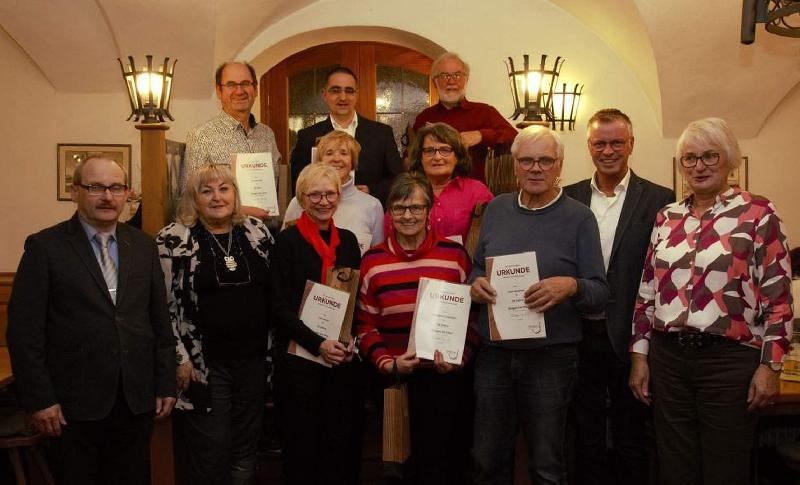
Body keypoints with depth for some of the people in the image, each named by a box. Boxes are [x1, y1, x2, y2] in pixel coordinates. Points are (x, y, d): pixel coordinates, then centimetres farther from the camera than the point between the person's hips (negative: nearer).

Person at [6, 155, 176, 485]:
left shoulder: (143, 245, 6)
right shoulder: (45, 246, -5)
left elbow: (160, 320, 8)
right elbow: (24, 330, -7)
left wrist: (166, 384, 6)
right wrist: (38, 399, -9)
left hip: (137, 401, 4)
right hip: (75, 404, -3)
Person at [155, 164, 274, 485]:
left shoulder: (257, 232, 6)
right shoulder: (174, 239, -6)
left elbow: (272, 291, 13)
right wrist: (180, 357, -10)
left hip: (253, 359, 4)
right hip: (203, 362, -4)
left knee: (246, 450, 15)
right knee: (210, 455, 4)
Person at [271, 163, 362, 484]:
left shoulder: (347, 240, 9)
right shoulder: (288, 240, -4)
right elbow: (280, 306, -9)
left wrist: (352, 342, -5)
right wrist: (318, 344, -19)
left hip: (342, 358, 4)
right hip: (299, 357, -4)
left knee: (341, 441, 9)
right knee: (302, 443, 5)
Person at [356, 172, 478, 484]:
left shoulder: (454, 255, -1)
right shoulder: (372, 261, 3)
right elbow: (365, 325, 4)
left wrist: (460, 357, -12)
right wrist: (387, 363, -10)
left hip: (445, 377, -2)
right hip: (394, 378, 2)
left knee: (440, 459, -3)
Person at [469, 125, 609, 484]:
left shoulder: (579, 218, -4)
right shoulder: (496, 209, 7)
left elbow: (600, 294, -5)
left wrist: (571, 287, -26)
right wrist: (475, 284, -8)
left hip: (551, 356, -3)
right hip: (493, 352, 3)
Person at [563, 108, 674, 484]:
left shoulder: (658, 200, -2)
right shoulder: (569, 198, 6)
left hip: (629, 339, -2)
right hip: (580, 337, 2)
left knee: (631, 445, 13)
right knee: (586, 442, 15)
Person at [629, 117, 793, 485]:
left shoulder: (758, 213, -3)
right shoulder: (666, 218, 9)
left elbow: (778, 296, -5)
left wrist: (769, 365, -8)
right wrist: (639, 355, 7)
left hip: (730, 360, -4)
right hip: (668, 358, 4)